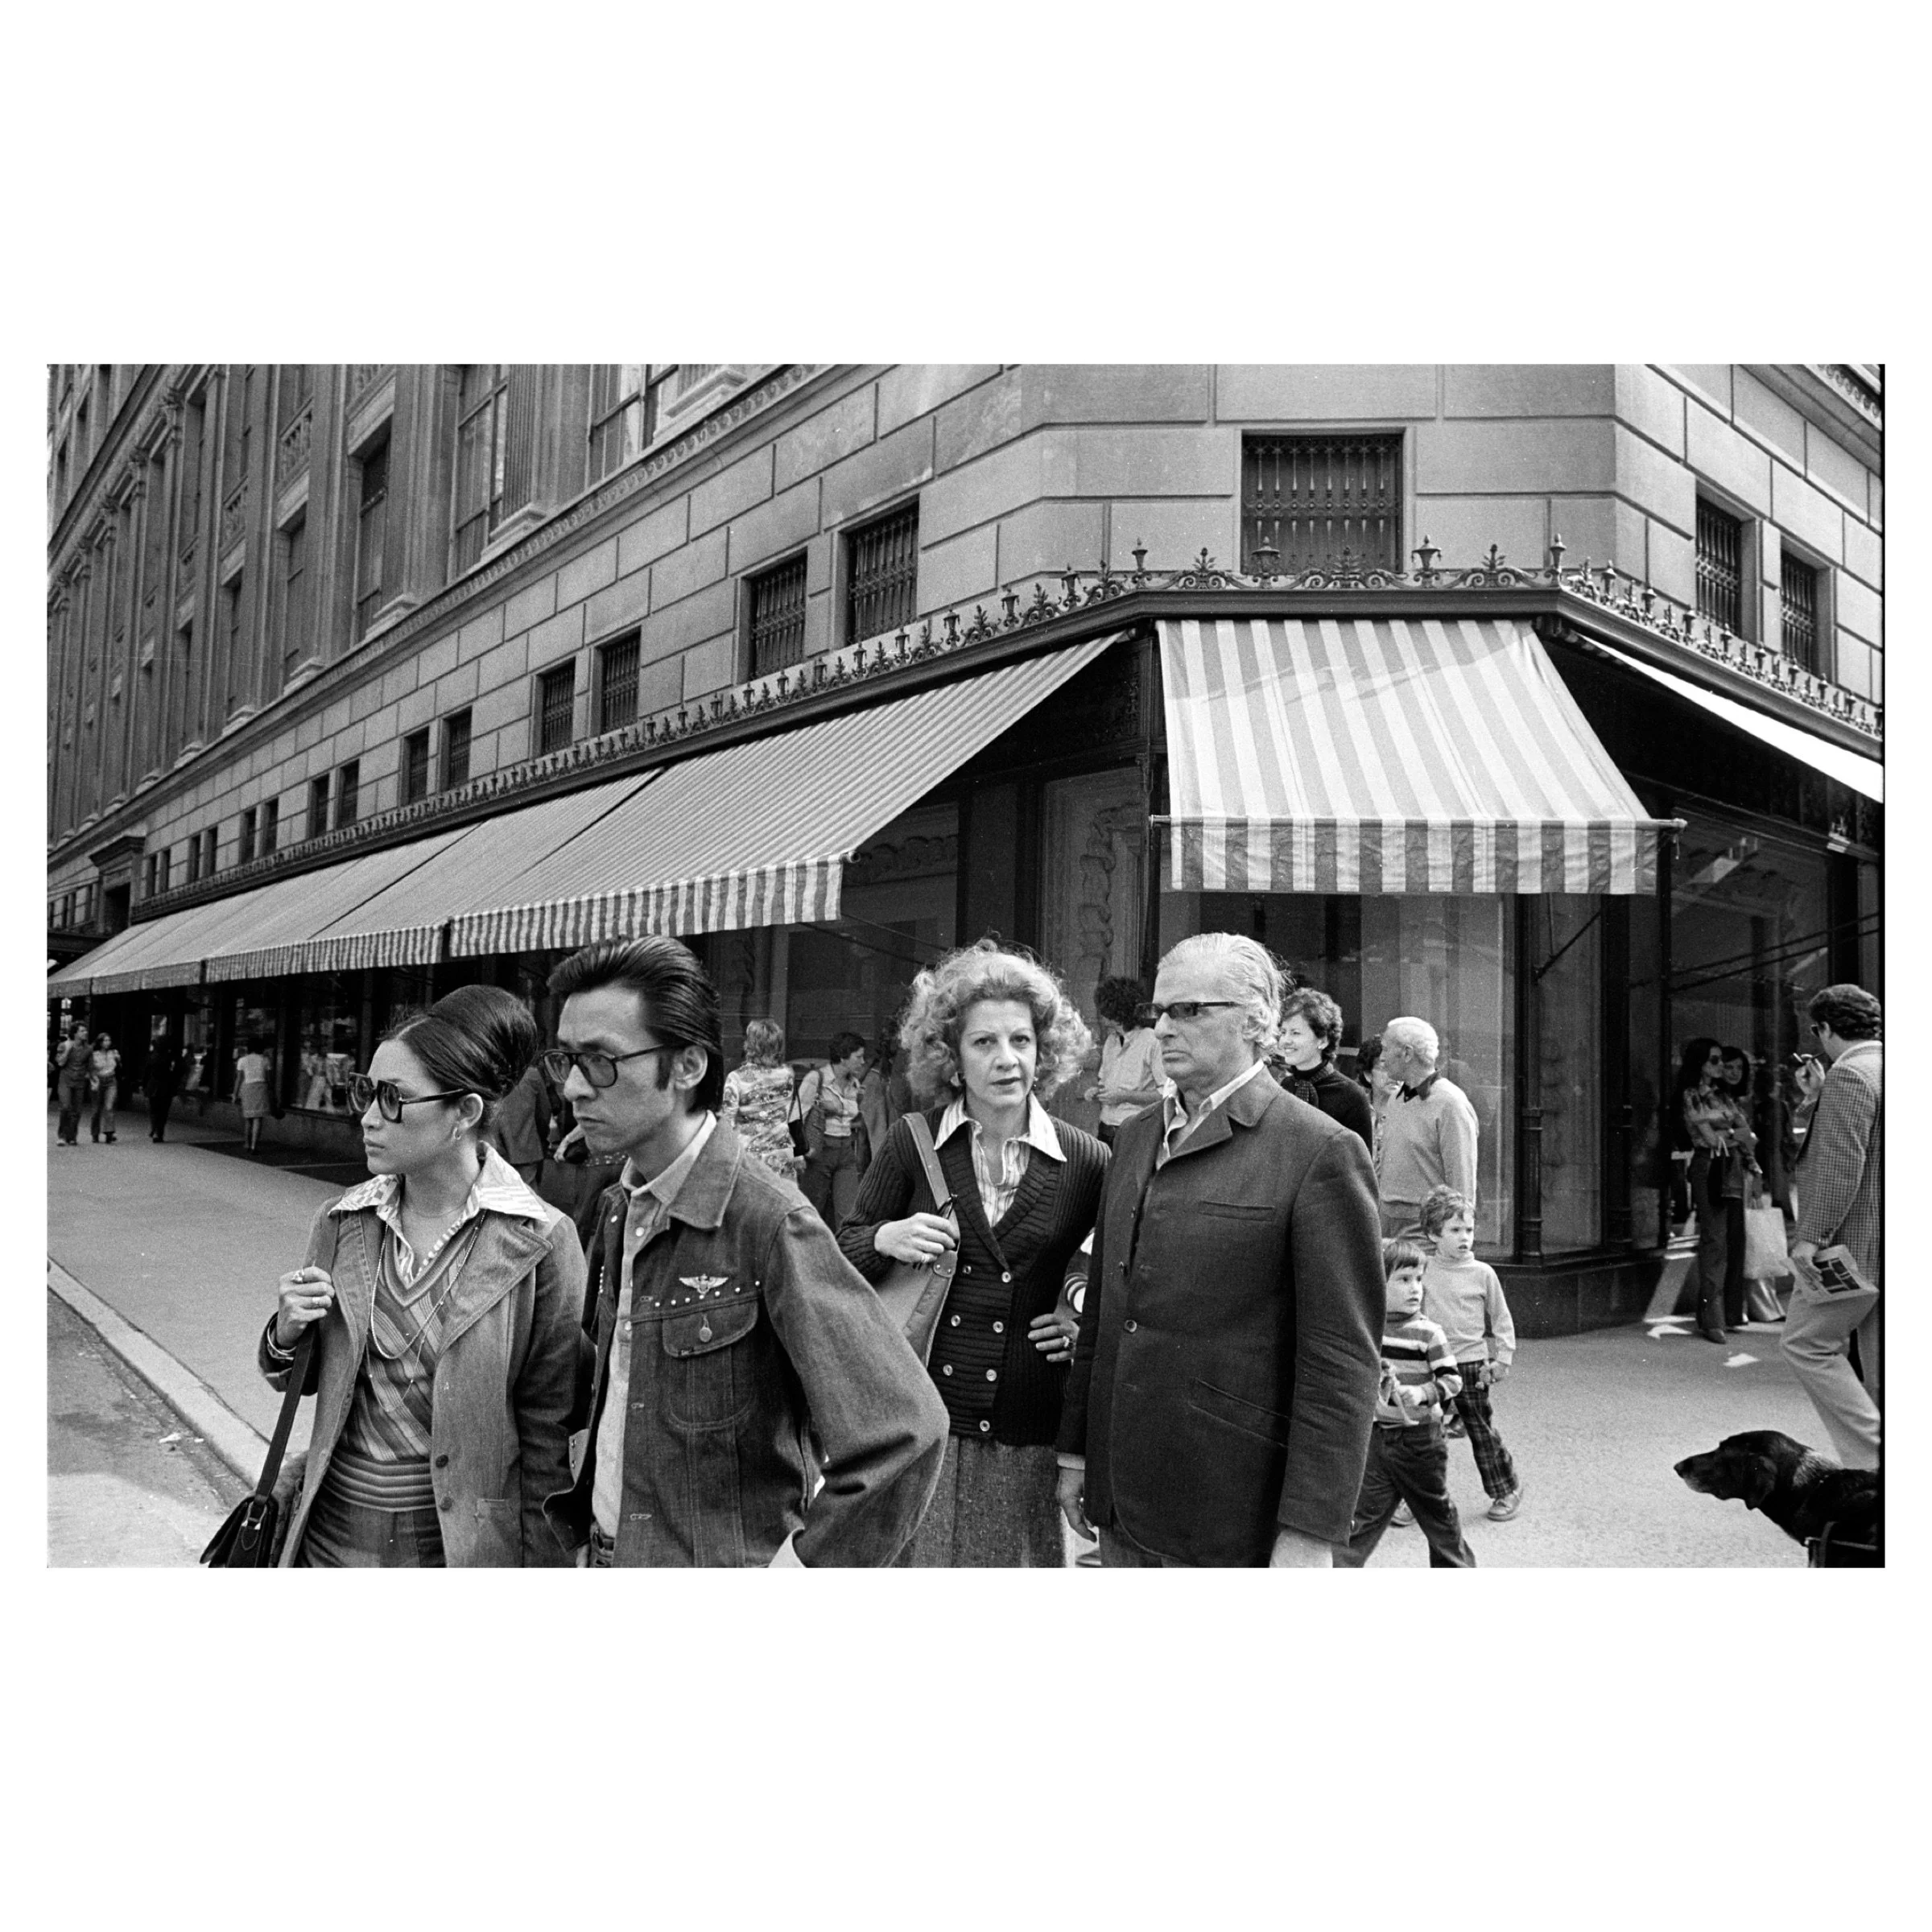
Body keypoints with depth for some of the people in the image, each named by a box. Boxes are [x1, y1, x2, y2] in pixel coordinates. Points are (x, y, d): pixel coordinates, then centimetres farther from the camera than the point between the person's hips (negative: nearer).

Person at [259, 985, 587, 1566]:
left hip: (461, 1541, -4)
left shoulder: (540, 1243, -16)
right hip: (332, 1534, 4)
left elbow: (544, 1436, -10)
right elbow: (297, 1380, 11)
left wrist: (535, 1561, -9)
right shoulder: (340, 1224, -2)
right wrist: (287, 1333, -10)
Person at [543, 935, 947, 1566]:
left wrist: (802, 1565, -21)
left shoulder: (768, 1222, -22)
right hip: (607, 1554, 7)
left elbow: (904, 1429, -26)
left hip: (724, 1561, -6)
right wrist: (585, 1525, 3)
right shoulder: (621, 1209, 2)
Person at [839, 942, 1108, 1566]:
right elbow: (845, 1252, 6)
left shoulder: (1086, 1161, -3)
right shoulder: (912, 1143, -3)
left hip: (1026, 1439, 0)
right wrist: (884, 1240, -14)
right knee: (907, 1558, 11)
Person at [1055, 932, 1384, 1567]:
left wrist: (1309, 1532, -15)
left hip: (1229, 1512, -6)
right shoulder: (1136, 1137, 10)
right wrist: (1076, 1448, 14)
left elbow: (1342, 1358, -14)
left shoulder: (1321, 1153, -11)